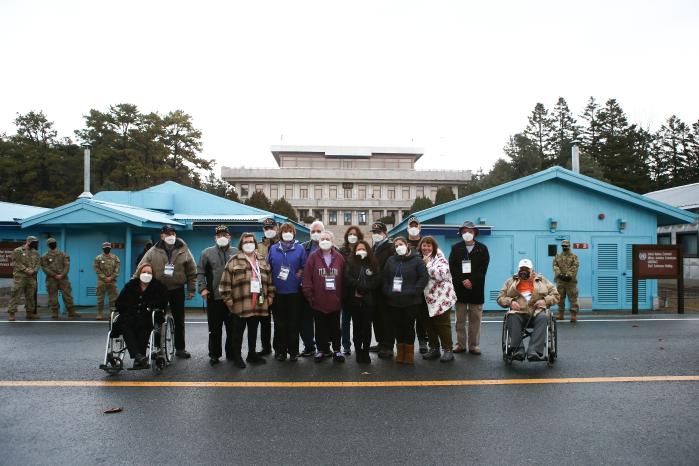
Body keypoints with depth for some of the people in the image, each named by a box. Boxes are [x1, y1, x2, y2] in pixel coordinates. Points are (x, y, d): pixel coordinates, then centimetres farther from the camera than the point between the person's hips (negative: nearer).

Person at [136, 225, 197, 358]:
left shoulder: (183, 251, 0)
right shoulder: (153, 251, -1)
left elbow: (192, 272, 3)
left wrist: (191, 289, 1)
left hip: (177, 290, 0)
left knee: (179, 321, 9)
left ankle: (180, 348, 20)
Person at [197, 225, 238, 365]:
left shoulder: (236, 253, 8)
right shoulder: (207, 253, 6)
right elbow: (200, 272, 4)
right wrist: (202, 288, -8)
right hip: (214, 297, -1)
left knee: (232, 327, 8)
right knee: (214, 328, 7)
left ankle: (232, 353, 20)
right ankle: (214, 354, 18)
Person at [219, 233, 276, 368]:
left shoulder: (263, 261, 11)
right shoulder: (234, 261, -3)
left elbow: (270, 280, 15)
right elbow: (226, 282, -7)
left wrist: (270, 296, 9)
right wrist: (228, 299, -10)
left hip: (258, 304, 4)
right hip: (240, 305, -4)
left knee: (253, 331, 16)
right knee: (238, 332, 6)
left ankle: (252, 354, 29)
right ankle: (237, 356, 19)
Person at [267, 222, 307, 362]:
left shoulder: (300, 248, 2)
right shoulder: (273, 249, 8)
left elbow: (304, 267, 6)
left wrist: (300, 275, -9)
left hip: (294, 291, -1)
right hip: (278, 292, 2)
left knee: (293, 323, 4)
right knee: (279, 323, 6)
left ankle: (293, 350, 15)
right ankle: (280, 350, 17)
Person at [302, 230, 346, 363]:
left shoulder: (339, 257, 3)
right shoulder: (313, 257, -3)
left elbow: (343, 278, 3)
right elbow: (307, 277, -6)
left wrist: (342, 296, 0)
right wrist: (309, 295, -10)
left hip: (335, 301, 1)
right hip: (318, 301, -1)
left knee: (335, 327, 12)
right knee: (320, 327, 10)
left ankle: (336, 350, 25)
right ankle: (322, 349, 25)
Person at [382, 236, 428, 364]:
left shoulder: (416, 260, -3)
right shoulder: (391, 260, 8)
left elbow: (423, 277, -8)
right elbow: (384, 277, 11)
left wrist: (414, 291, -15)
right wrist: (387, 291, -1)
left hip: (410, 301, -3)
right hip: (393, 301, 3)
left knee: (409, 327, 4)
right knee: (397, 327, 10)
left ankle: (409, 353, 17)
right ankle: (400, 352, 23)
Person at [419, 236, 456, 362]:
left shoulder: (440, 259, -11)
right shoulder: (420, 260, 11)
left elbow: (441, 275, -26)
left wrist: (427, 264, -20)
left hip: (441, 298, -7)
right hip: (428, 299, 7)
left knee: (443, 324, -2)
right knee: (430, 325, 11)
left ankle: (448, 351, 5)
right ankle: (434, 348, 22)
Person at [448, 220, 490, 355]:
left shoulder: (482, 248, 8)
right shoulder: (455, 248, 10)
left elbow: (483, 269, -1)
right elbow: (452, 268, 1)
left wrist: (471, 281, -12)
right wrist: (462, 281, -12)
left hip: (476, 288, 0)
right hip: (459, 288, 1)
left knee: (475, 319, 2)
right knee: (460, 320, 4)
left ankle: (474, 345, 9)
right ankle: (460, 344, 11)